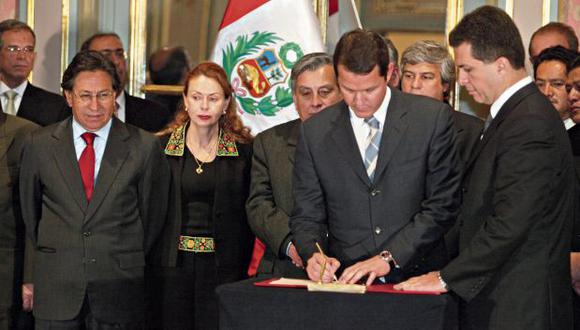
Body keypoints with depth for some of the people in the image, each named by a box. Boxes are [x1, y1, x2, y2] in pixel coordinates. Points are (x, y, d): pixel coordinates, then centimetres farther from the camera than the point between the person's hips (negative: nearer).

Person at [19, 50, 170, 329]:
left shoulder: (144, 147, -1)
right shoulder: (40, 144, 4)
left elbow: (153, 215, 7)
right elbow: (29, 212, 14)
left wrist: (131, 266, 10)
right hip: (55, 289, 1)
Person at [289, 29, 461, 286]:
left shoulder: (433, 117, 2)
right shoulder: (314, 132, 9)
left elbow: (443, 205, -1)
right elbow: (307, 215, 12)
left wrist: (389, 258, -9)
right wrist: (313, 255, -10)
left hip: (416, 277, -3)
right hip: (345, 282, 3)